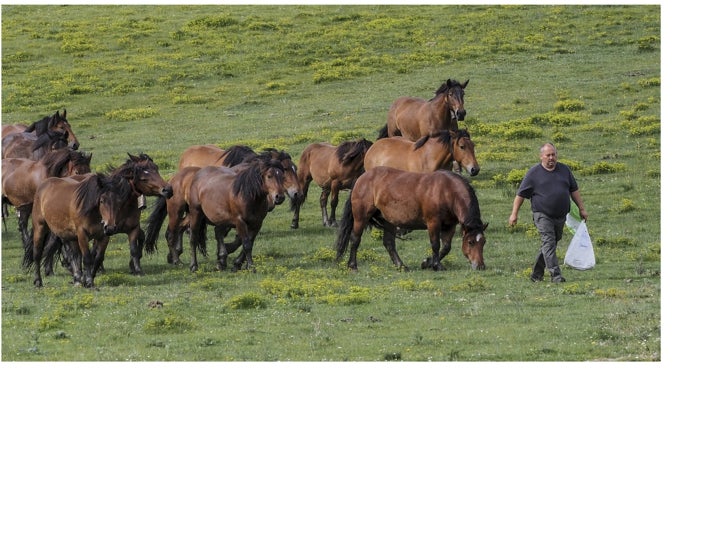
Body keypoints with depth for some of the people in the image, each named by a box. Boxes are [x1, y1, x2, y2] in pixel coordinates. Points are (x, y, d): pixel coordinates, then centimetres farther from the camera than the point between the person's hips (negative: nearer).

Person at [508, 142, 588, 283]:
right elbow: (521, 194, 1)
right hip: (543, 216, -5)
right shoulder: (534, 173, -2)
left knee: (550, 245, 10)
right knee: (548, 243, -15)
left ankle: (536, 274, 22)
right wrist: (514, 214, -2)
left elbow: (574, 190, 18)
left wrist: (581, 209, 15)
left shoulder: (564, 170, 10)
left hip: (560, 217, 5)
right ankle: (555, 275, -20)